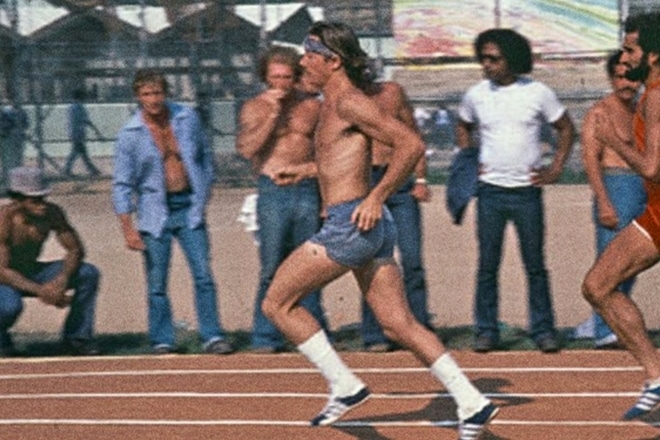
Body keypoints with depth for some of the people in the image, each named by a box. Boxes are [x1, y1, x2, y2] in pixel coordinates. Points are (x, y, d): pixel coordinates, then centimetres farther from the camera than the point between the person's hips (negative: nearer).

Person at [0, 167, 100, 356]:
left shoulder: (52, 213, -12)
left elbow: (76, 250, -6)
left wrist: (62, 279, -26)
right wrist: (40, 291, -39)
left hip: (33, 273, 6)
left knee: (89, 274, -12)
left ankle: (76, 337, -2)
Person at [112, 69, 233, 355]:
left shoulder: (187, 119, 3)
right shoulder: (129, 135, -5)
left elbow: (205, 158, 16)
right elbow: (122, 185, -4)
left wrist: (203, 198, 11)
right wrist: (127, 228, -12)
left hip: (189, 208, 2)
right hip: (155, 213, -2)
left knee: (203, 275, -3)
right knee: (157, 283, -1)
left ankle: (212, 336, 2)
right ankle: (162, 340, 10)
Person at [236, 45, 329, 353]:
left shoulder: (312, 106, 11)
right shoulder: (255, 108, 4)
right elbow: (247, 148, -10)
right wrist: (272, 113, -12)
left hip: (309, 191, 2)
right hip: (272, 192, -2)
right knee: (272, 268, -5)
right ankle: (266, 338, -1)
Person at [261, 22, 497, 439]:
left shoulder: (349, 103, -11)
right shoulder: (332, 106, 18)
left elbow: (412, 144, -19)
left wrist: (377, 197, -19)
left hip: (352, 225, -10)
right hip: (372, 230, 10)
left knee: (278, 303, 0)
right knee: (400, 324, 7)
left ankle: (345, 387, 0)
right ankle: (473, 404, 2)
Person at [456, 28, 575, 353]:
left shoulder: (538, 93, -3)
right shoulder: (476, 95, 2)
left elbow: (566, 129, 9)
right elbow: (463, 127, 21)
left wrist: (555, 169, 1)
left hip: (527, 191, -1)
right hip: (490, 191, 1)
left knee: (535, 265, 3)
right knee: (487, 265, 2)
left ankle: (543, 330, 10)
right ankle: (486, 331, 8)